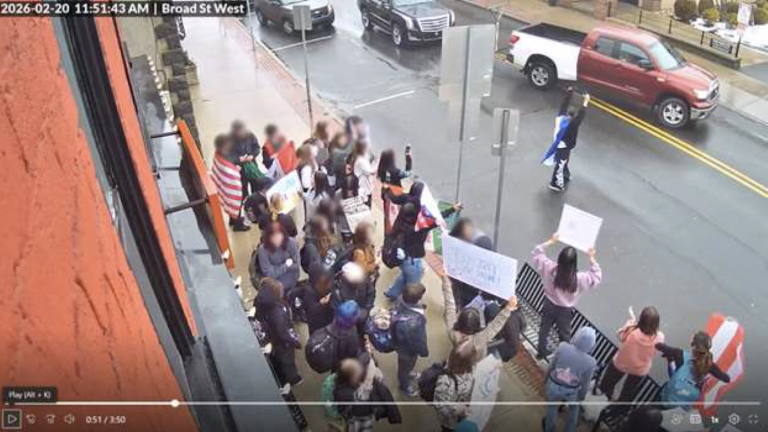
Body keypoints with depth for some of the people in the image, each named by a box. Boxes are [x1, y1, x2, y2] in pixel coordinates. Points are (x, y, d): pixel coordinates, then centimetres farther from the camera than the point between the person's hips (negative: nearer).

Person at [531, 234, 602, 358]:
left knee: (544, 328, 27)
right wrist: (592, 259, -12)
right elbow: (596, 277, -12)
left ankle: (542, 351, 49)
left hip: (549, 304, 3)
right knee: (564, 335, 24)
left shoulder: (549, 268, -28)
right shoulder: (579, 278, -33)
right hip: (565, 310, -2)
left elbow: (537, 252, -12)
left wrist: (550, 241, -5)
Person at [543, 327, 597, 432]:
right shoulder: (590, 362, -26)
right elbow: (585, 384, -10)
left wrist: (546, 380, 10)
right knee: (574, 408, 35)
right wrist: (582, 396, 11)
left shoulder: (562, 347, -26)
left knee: (552, 407, 31)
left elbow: (551, 366, -10)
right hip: (571, 391, -1)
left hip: (554, 385, 1)